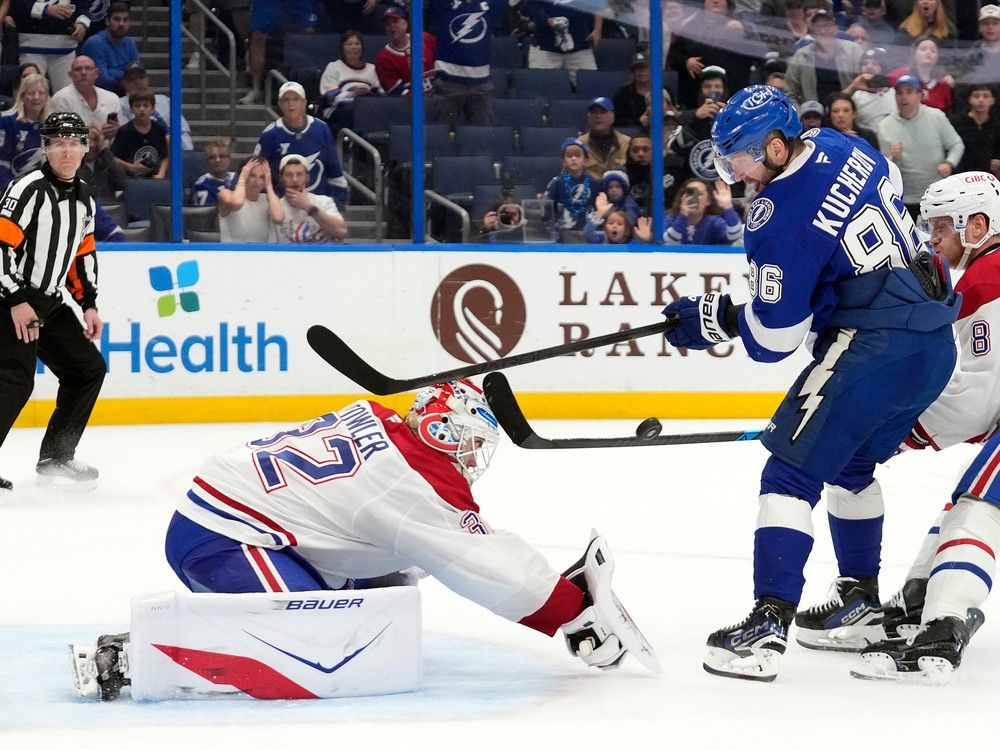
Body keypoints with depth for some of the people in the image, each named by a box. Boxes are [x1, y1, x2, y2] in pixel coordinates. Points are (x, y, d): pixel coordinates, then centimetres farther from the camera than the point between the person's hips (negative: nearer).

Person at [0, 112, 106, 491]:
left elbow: (84, 253, 21)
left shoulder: (83, 196, 11)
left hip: (49, 303, 9)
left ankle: (55, 458, 20)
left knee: (89, 369, 12)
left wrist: (88, 303, 14)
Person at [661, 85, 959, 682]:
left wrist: (716, 319, 6)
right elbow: (891, 189, 29)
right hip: (936, 339, 10)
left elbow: (774, 338, -12)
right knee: (851, 463, 27)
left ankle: (768, 626, -21)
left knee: (794, 470, -10)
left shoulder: (780, 218, -16)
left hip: (874, 349, -10)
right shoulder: (843, 148, 7)